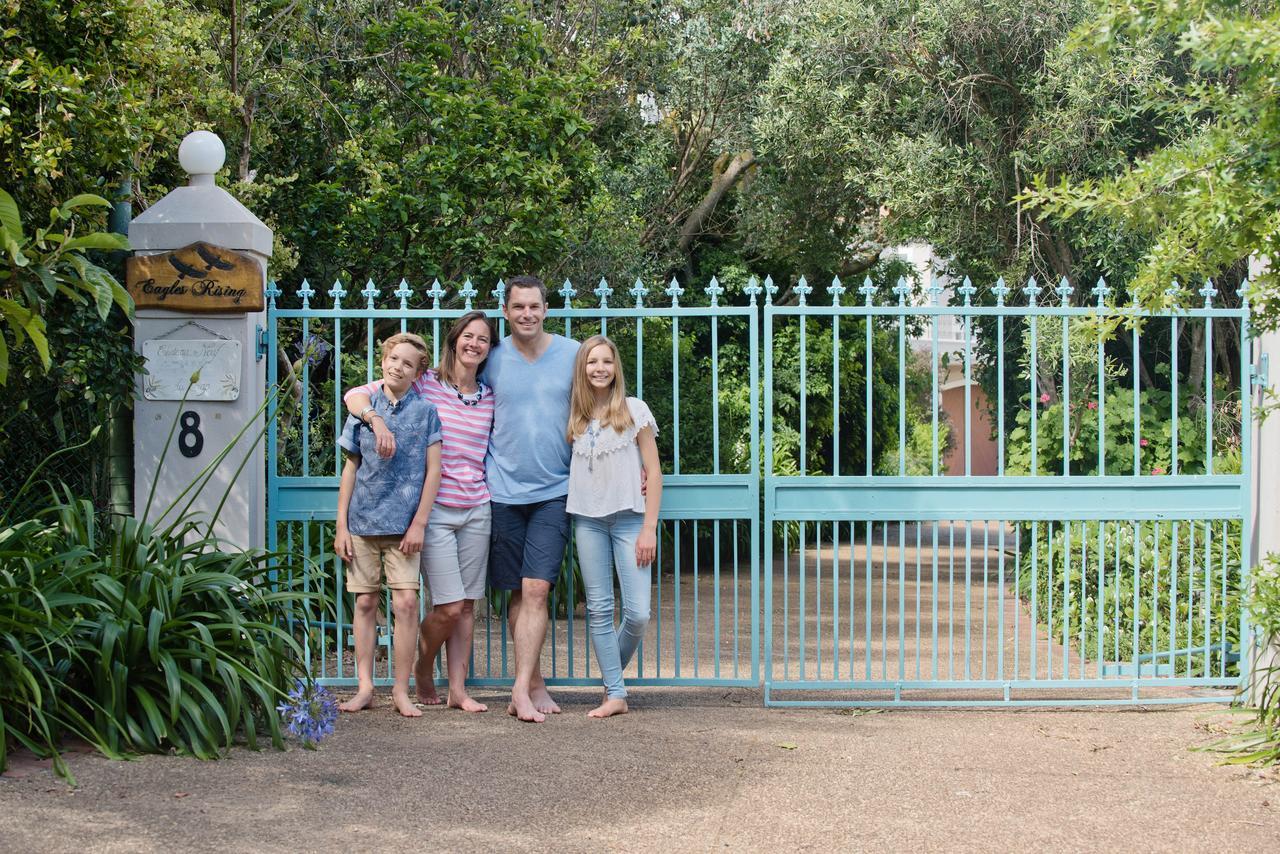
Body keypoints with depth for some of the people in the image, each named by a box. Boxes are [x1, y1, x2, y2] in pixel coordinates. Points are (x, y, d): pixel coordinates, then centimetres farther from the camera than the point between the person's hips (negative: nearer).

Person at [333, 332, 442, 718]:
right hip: (363, 522, 2)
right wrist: (341, 525, 5)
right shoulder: (363, 408, 7)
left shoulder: (425, 410, 2)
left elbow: (433, 470, 0)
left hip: (404, 524, -2)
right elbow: (351, 469, 10)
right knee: (365, 602, 5)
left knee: (406, 602, -8)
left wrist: (419, 524, -7)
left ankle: (401, 690, 1)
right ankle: (365, 687, 13)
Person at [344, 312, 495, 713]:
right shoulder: (424, 385, -2)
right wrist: (377, 421, -23)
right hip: (434, 510, -4)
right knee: (450, 606, -6)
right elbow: (355, 396, -6)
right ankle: (422, 671, 20)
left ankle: (458, 690, 12)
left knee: (467, 605, 5)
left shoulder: (489, 398, 10)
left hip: (476, 510, 4)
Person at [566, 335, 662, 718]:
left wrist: (649, 529, -7)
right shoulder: (576, 416, 10)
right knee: (599, 609, 1)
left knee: (637, 613, -8)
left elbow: (654, 473, -1)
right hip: (588, 519, 3)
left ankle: (612, 672, 18)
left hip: (629, 517, -3)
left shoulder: (634, 410, 1)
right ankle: (615, 694, 7)